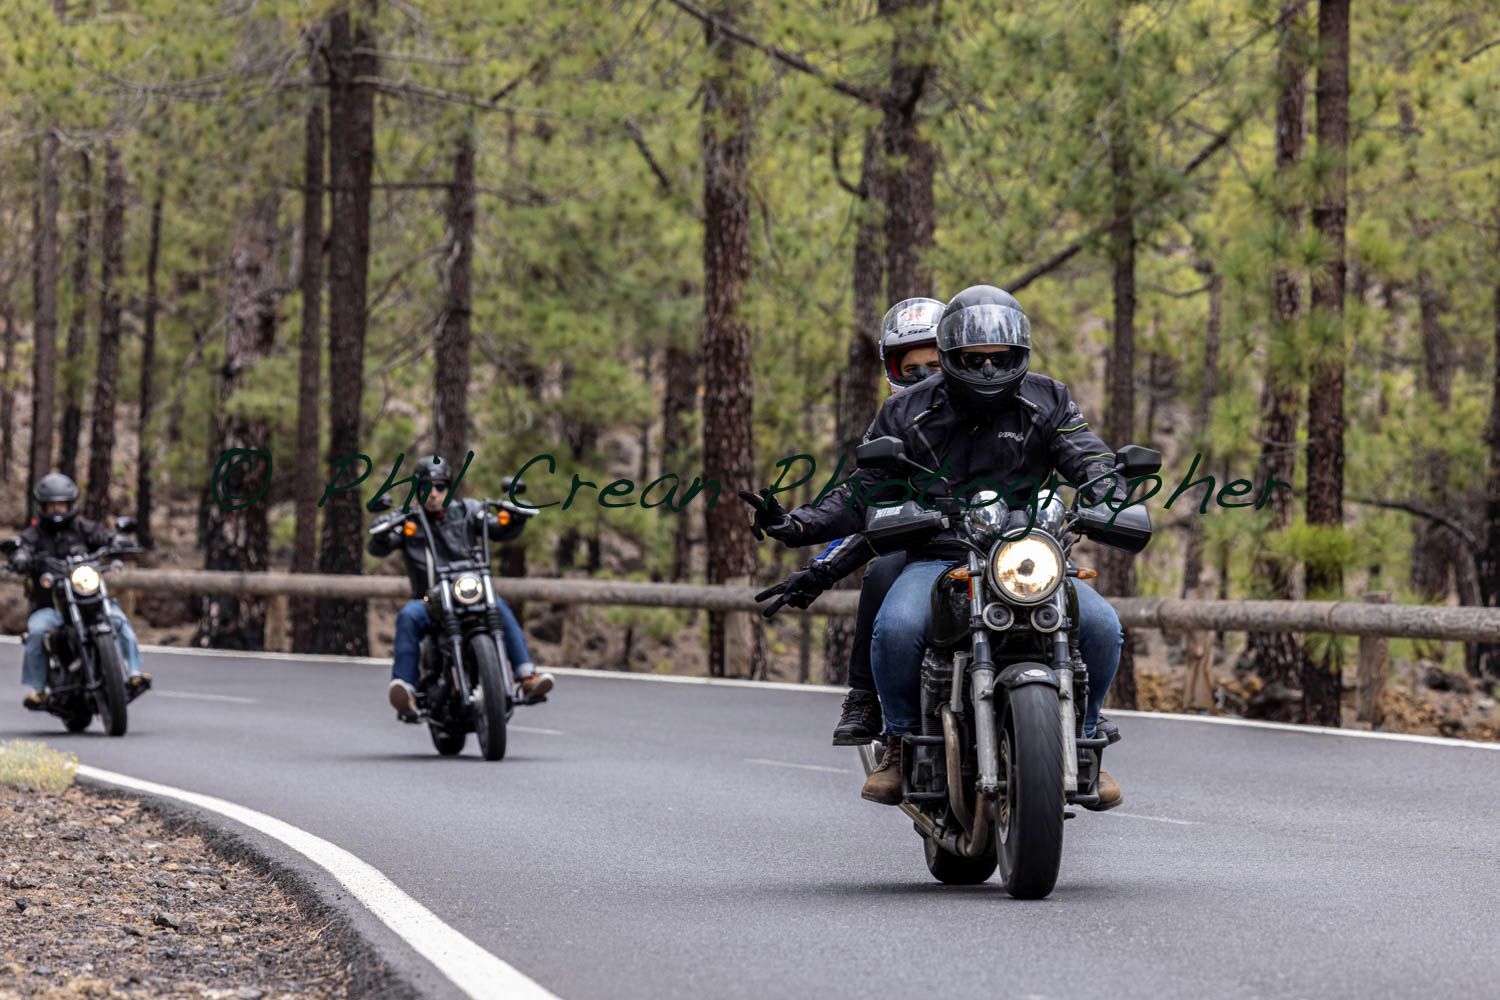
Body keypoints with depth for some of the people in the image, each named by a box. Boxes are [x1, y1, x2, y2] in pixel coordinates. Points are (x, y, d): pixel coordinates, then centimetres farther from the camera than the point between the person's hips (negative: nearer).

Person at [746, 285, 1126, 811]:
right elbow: (863, 494, 8)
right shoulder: (909, 413, 8)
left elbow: (1092, 463, -3)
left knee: (1100, 625, -25)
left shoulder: (1047, 403, 8)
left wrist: (1111, 503, -27)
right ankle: (901, 742, -6)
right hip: (938, 558, -1)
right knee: (897, 627, -34)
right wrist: (798, 525, -8)